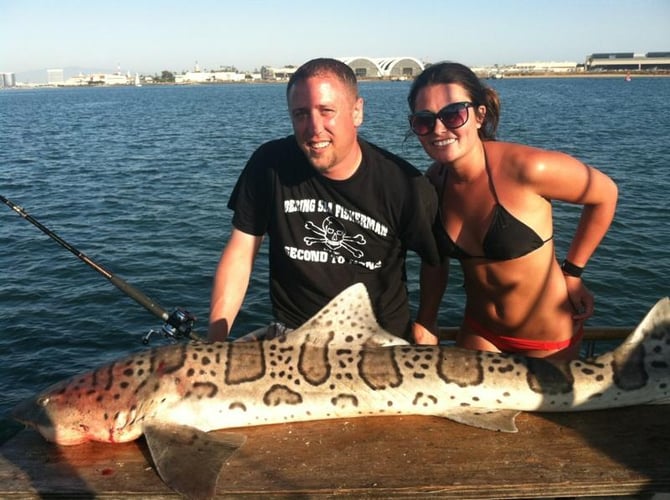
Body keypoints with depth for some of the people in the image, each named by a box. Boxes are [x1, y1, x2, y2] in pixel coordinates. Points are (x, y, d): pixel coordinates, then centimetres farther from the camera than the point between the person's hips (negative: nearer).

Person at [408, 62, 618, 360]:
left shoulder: (525, 168, -26)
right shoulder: (434, 182, -10)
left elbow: (605, 194, -11)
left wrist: (572, 273, -8)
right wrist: (425, 324, -4)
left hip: (547, 338, -3)